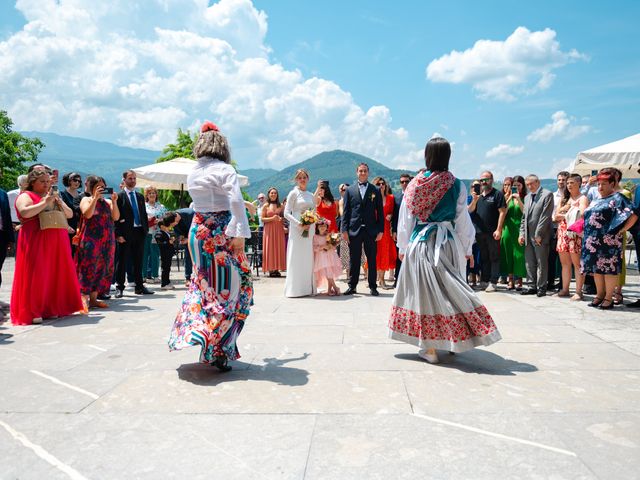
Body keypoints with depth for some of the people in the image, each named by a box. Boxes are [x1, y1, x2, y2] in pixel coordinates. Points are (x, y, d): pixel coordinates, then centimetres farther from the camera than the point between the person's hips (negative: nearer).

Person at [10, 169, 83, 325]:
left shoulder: (53, 196, 21)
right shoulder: (26, 196, 1)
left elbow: (70, 214, 15)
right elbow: (25, 212, -19)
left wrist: (59, 202, -1)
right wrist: (44, 202, -18)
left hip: (57, 242, 6)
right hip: (35, 241, -6)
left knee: (55, 274, 6)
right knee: (35, 275, -7)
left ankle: (51, 308, 15)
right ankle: (31, 312, -3)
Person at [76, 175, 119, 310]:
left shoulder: (107, 202, 13)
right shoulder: (86, 200, 2)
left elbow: (116, 217, 0)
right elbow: (87, 214, -17)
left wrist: (114, 201, -9)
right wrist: (95, 198, -18)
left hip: (106, 240, 5)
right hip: (90, 240, -5)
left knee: (101, 268, 6)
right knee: (88, 267, -6)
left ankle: (93, 298, 13)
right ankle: (84, 299, -4)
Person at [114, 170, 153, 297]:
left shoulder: (140, 196, 15)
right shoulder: (119, 196, -3)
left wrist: (146, 229, 7)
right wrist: (118, 234, -13)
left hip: (140, 232, 5)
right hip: (126, 233, -5)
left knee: (138, 261, 11)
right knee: (122, 261, 1)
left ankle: (139, 287, 18)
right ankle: (119, 288, 8)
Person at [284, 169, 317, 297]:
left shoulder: (311, 195, 16)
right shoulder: (294, 193, 0)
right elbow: (287, 213, -7)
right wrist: (299, 224, -18)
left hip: (309, 230, 5)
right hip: (296, 229, -5)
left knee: (308, 258, 6)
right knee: (297, 257, -3)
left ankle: (308, 288, 13)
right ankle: (295, 288, 2)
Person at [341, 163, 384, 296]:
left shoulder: (375, 191, 7)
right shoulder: (350, 190, 9)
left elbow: (380, 212, 5)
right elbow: (346, 211, 6)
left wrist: (380, 230, -2)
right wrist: (344, 229, -2)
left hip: (371, 230, 0)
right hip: (354, 230, 0)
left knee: (372, 260, 4)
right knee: (354, 260, 6)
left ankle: (373, 287, 12)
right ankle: (352, 286, 15)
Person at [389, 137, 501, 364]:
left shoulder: (415, 184, -3)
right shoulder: (456, 185, -4)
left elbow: (405, 219, 2)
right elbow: (463, 221, 1)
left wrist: (403, 246, 13)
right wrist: (467, 249, 11)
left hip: (420, 243, 0)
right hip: (448, 243, 0)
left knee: (424, 290, 6)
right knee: (449, 290, 13)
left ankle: (429, 347, 10)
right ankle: (453, 341, 23)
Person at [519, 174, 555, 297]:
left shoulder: (547, 194, -5)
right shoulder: (527, 197, 18)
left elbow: (546, 216, -11)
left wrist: (538, 234, -15)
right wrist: (522, 233, 8)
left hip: (540, 236, -7)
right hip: (528, 236, 7)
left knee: (541, 263, 0)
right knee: (529, 263, 9)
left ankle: (541, 287, 7)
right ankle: (532, 286, 17)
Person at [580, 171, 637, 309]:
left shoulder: (617, 198, -4)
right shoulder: (596, 201, 19)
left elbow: (633, 214, -12)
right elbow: (586, 216, 28)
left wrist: (621, 230, -10)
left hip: (608, 241, -7)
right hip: (593, 241, 8)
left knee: (609, 268, -3)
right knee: (596, 268, 11)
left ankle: (609, 298, 3)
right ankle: (599, 295, 20)